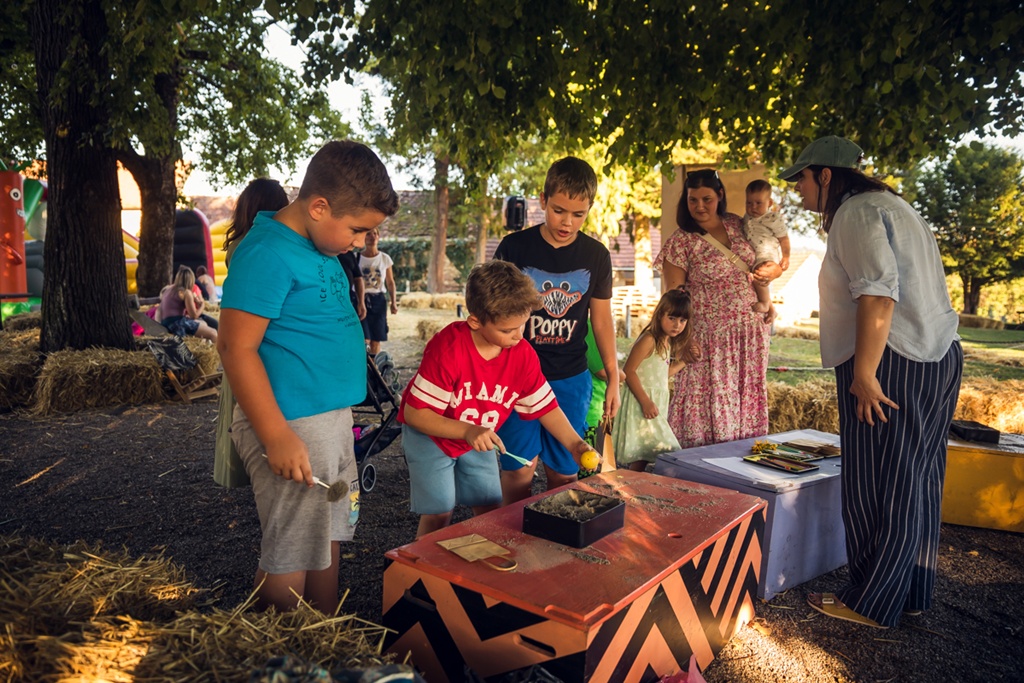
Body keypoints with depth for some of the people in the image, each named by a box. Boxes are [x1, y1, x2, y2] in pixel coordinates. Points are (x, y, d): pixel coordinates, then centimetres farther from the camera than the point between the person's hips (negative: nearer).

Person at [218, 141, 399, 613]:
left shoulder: (320, 250, 11)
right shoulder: (267, 254, -18)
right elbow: (237, 348, -21)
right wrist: (277, 437, -23)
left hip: (334, 420, 10)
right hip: (293, 428, -10)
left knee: (327, 543, 19)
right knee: (290, 562, 2)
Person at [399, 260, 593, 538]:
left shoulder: (523, 355, -16)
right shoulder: (448, 349, -33)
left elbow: (545, 406, -4)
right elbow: (414, 414, -30)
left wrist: (575, 445, -14)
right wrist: (467, 431, -39)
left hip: (478, 439, 5)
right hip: (429, 435, -5)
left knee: (490, 510, 6)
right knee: (439, 514, -8)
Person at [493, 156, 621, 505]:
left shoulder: (596, 255, 3)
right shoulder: (514, 248, -5)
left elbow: (602, 319, 11)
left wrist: (613, 378, 10)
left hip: (572, 378, 2)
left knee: (564, 472, 7)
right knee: (520, 469, -3)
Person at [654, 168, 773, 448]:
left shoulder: (736, 224, 5)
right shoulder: (681, 241, -10)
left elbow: (756, 265, 19)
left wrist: (767, 302, 10)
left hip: (750, 330, 5)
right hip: (711, 335, -5)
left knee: (747, 398, 12)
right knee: (710, 402, -1)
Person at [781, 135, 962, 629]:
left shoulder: (858, 212, -10)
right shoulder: (891, 206, 22)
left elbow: (879, 294, -22)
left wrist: (864, 373, -23)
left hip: (892, 365, -10)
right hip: (935, 361, 10)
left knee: (879, 488, -2)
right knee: (915, 484, 14)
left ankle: (871, 603, 8)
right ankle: (912, 594, 25)